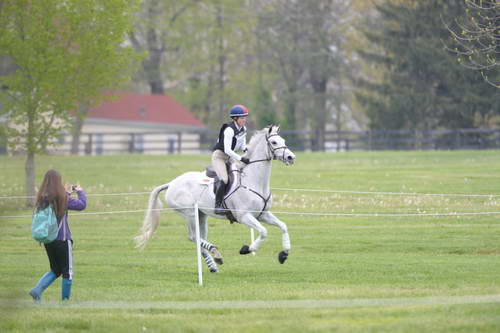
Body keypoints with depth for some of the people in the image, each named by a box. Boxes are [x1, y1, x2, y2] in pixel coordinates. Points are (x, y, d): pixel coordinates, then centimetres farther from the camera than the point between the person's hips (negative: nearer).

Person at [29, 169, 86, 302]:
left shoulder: (42, 198, 2)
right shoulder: (62, 198, -15)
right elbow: (82, 205, -7)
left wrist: (67, 193, 23)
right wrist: (80, 191, 9)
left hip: (47, 240, 6)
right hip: (62, 239, -6)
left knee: (55, 270, 18)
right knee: (67, 271, 9)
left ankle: (37, 290, -1)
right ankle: (65, 300, 12)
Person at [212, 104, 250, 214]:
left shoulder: (243, 129, 3)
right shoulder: (229, 130, -24)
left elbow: (242, 144, 14)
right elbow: (227, 150, -28)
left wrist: (245, 149, -10)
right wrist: (241, 159, -29)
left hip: (229, 158, 9)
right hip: (219, 156, -9)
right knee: (225, 180, -25)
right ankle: (218, 206, -25)